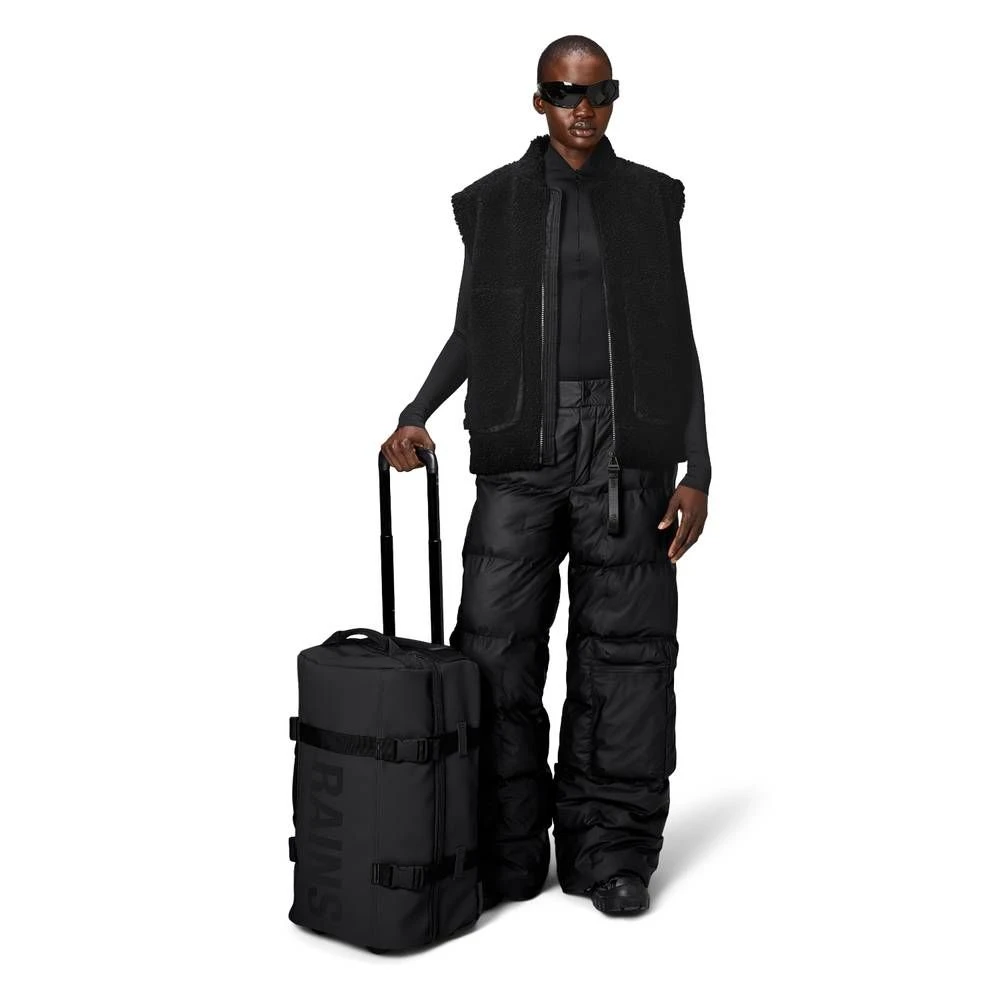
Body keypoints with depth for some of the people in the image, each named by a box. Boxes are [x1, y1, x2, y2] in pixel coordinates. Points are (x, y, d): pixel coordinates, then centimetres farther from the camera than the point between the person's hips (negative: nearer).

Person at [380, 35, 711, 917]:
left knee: (625, 647, -1)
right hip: (522, 447, 1)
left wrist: (697, 472, -1)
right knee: (497, 648, -4)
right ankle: (507, 854, 10)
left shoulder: (651, 198, 9)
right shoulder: (491, 202, 10)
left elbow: (677, 341, 6)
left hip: (626, 447, 0)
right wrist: (417, 416, -1)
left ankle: (607, 849, 12)